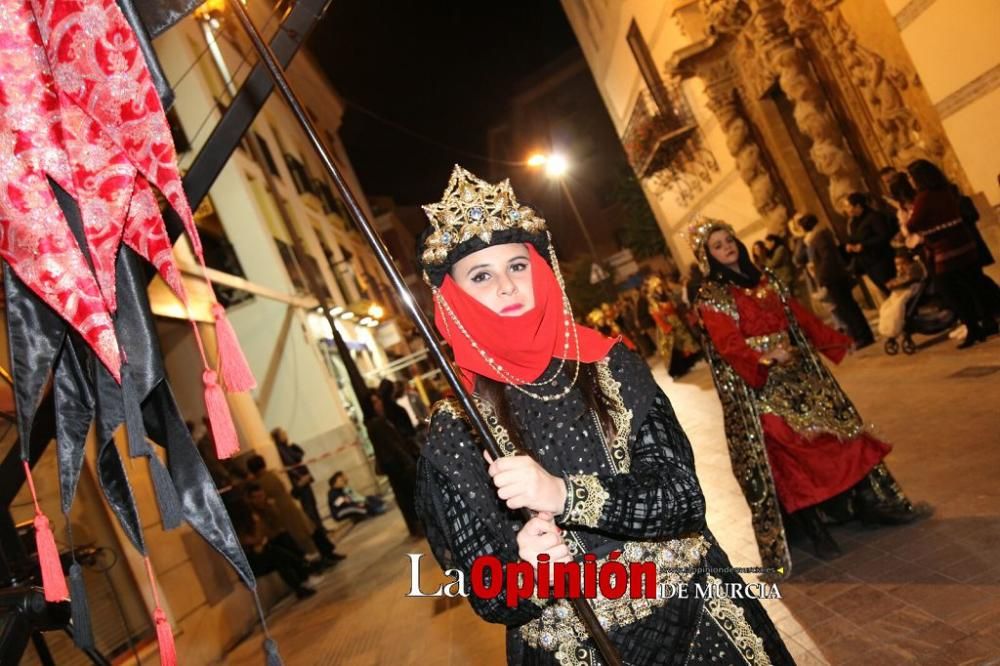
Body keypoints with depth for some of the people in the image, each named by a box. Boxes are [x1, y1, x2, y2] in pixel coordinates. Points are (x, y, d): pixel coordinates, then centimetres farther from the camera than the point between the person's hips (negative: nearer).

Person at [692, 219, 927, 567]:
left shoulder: (765, 280, 12)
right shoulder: (711, 298, -9)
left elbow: (801, 316, 17)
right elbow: (730, 346, -19)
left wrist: (835, 342, 18)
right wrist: (766, 358, -34)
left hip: (798, 371, 7)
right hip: (761, 383, -6)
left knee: (837, 430, 10)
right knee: (789, 451, -5)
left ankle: (870, 501, 24)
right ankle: (813, 528, 5)